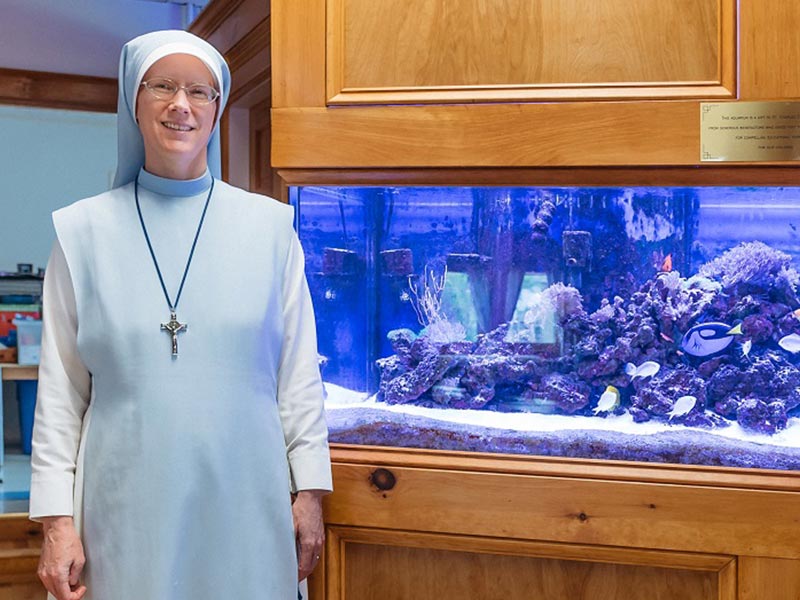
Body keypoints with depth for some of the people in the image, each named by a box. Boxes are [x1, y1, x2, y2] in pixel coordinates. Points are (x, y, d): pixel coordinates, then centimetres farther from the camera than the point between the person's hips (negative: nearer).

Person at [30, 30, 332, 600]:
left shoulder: (269, 225, 1)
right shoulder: (84, 231, 1)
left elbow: (298, 373, 4)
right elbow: (61, 389, 1)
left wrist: (310, 492, 3)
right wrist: (57, 519, -2)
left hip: (244, 503, 1)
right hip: (126, 507, 0)